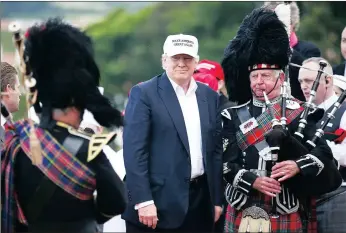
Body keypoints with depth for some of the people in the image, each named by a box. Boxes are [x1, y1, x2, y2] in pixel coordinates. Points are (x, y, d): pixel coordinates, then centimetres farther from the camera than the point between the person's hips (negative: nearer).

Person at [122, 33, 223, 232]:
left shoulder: (210, 96, 13)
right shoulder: (144, 94, -4)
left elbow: (216, 150, 15)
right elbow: (134, 150, -10)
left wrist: (218, 199, 10)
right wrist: (143, 200, -17)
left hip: (200, 200, 5)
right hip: (159, 199, -5)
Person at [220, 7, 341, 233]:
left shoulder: (299, 112, 3)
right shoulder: (234, 116, 6)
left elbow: (323, 153, -4)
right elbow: (227, 163, -1)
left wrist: (298, 165, -23)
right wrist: (254, 181, -18)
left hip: (289, 212, -1)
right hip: (245, 211, 1)